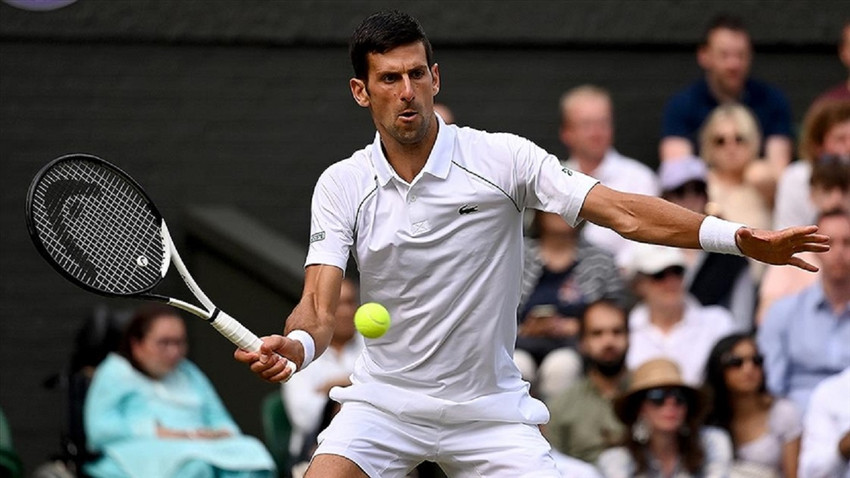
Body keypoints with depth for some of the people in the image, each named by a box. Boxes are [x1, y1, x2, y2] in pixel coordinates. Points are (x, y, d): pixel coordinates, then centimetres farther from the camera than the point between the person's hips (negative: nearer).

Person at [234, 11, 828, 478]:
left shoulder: (503, 158, -9)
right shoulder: (341, 185, -3)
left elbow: (621, 211, -15)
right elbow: (319, 306, -9)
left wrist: (739, 237, -28)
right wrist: (296, 346, -35)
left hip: (489, 411, -1)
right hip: (383, 399, 2)